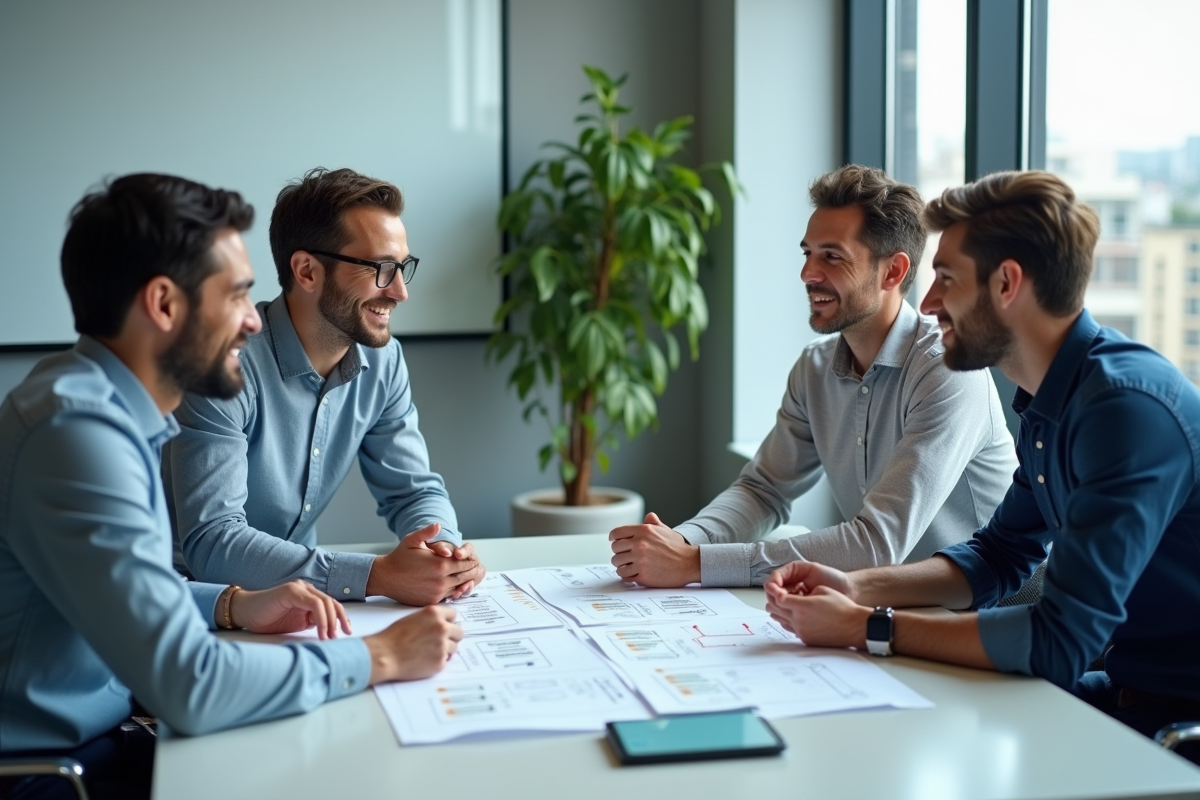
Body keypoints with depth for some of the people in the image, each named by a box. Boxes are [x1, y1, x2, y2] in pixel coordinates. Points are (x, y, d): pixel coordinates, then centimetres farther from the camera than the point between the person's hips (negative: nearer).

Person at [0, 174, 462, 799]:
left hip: (96, 735, 8)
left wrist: (234, 606, 0)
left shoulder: (101, 402, 5)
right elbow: (189, 685, -27)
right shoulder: (79, 427, -24)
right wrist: (376, 658, -16)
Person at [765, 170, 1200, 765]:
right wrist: (858, 588, -1)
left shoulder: (1128, 405, -25)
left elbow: (1056, 641, -29)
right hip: (1123, 688, 7)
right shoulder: (1048, 406, 5)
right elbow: (1000, 556, 16)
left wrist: (865, 627, -19)